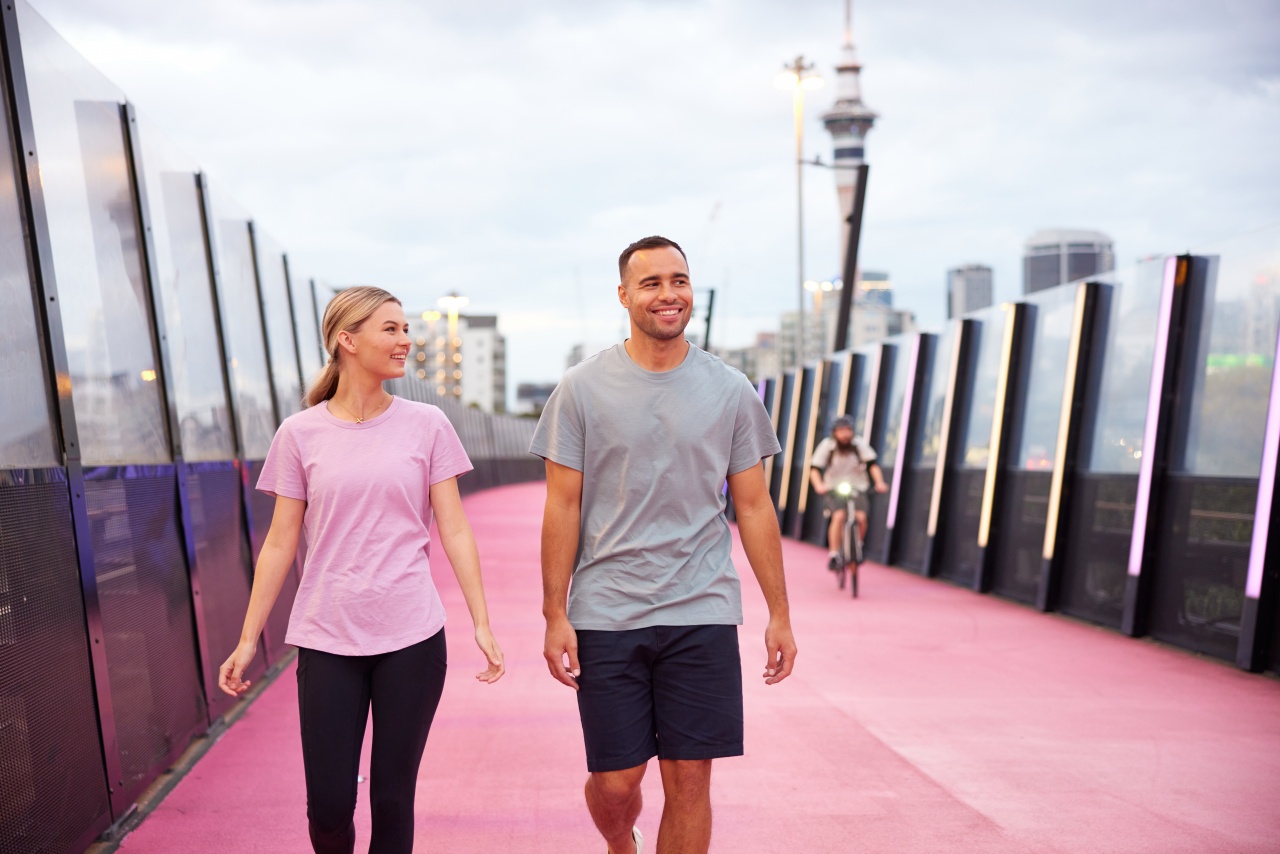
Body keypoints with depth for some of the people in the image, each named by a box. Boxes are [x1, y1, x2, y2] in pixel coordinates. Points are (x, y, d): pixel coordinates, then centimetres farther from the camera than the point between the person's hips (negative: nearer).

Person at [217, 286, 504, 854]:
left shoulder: (426, 426, 2)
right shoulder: (300, 434, 1)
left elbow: (454, 531, 2)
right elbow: (280, 544, 4)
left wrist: (482, 625, -2)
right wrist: (247, 640, 3)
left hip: (411, 638, 0)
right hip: (327, 640, 0)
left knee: (393, 800, 5)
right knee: (328, 805, 2)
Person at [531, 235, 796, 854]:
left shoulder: (730, 391, 5)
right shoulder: (581, 390, 0)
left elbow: (753, 506, 8)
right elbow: (562, 508, 1)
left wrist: (779, 613, 6)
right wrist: (555, 616, -4)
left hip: (702, 615, 1)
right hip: (605, 615, -1)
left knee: (689, 780, 2)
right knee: (614, 781, 5)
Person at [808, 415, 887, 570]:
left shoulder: (859, 444, -8)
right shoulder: (827, 445, -10)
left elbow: (872, 464, -8)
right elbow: (814, 468, -14)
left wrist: (879, 482, -25)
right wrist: (818, 485, -33)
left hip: (857, 488, 1)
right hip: (834, 488, -1)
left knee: (861, 518, -21)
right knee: (839, 516, -27)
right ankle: (833, 554, -18)